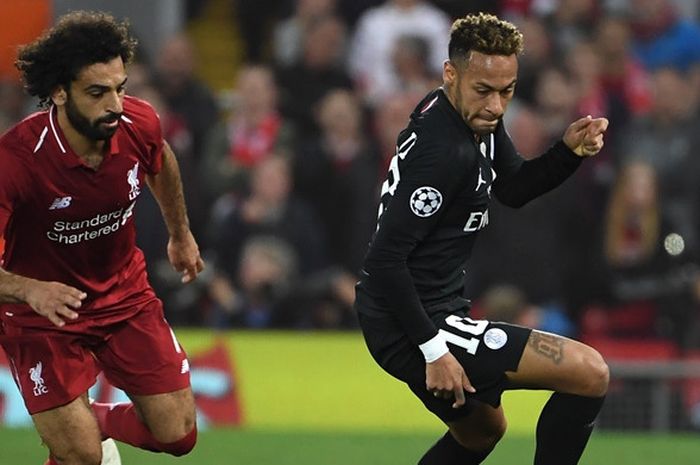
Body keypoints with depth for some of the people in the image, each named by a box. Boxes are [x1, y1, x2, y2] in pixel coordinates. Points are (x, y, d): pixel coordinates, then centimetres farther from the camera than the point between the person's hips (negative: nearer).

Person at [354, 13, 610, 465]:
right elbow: (385, 260, -27)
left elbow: (512, 189, 18)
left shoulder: (478, 118, 3)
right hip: (411, 326, -11)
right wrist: (433, 348, -25)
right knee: (590, 373, -13)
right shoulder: (443, 150, -26)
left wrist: (568, 152, -1)